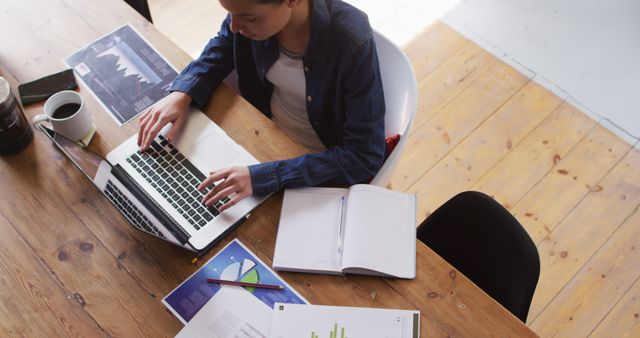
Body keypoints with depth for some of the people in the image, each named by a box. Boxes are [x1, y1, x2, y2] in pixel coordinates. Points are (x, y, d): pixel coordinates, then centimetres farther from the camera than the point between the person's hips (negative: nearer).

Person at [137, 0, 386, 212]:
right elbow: (220, 50, 4)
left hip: (320, 167, -4)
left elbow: (365, 157, -30)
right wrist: (181, 94, -15)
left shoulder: (353, 43, -34)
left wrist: (265, 177, -38)